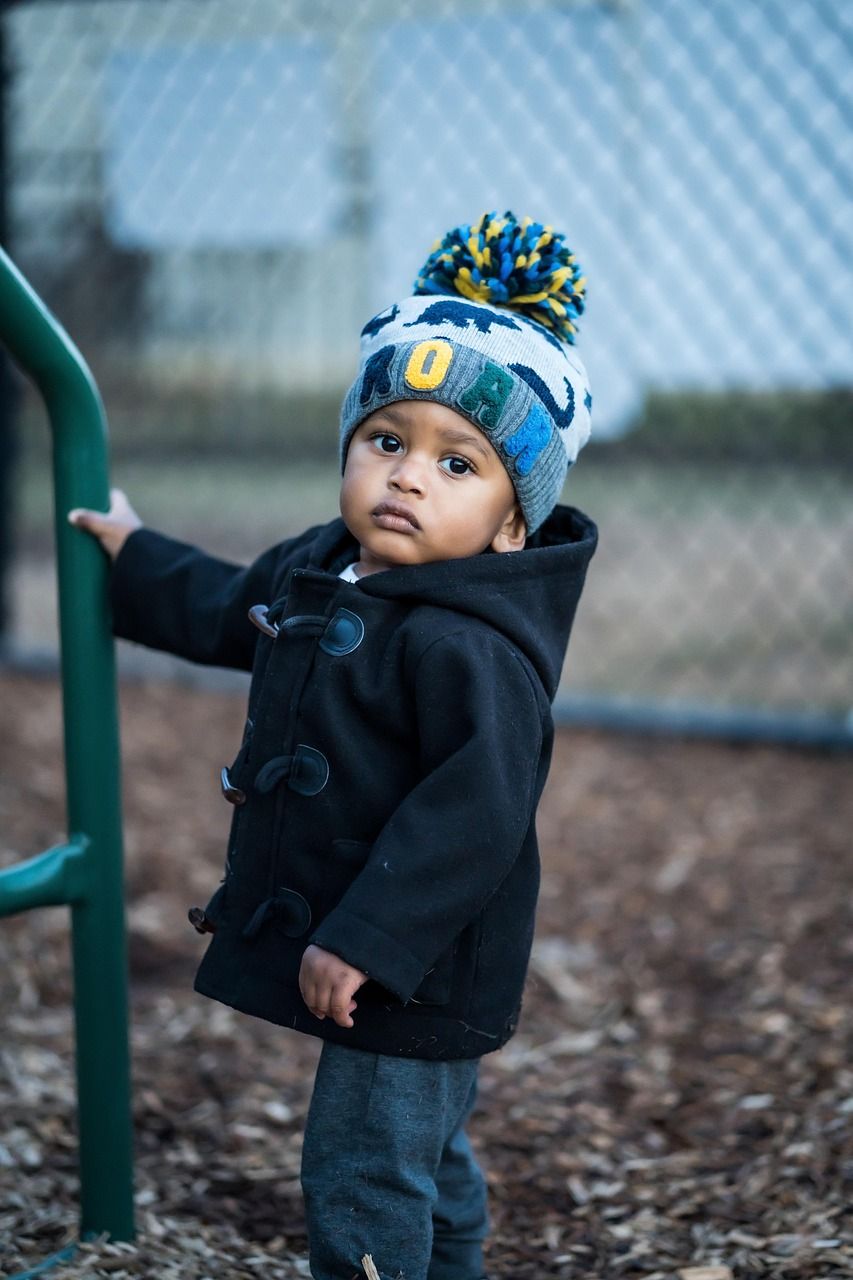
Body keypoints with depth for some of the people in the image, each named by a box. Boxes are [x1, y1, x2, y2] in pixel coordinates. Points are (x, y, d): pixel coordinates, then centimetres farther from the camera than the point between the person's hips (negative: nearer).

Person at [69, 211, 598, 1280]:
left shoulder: (470, 649, -26)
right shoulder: (316, 573, 5)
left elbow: (474, 812, -31)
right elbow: (227, 611, 26)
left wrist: (366, 940, -29)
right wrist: (134, 557, 39)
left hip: (413, 973, -9)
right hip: (358, 955, 9)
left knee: (361, 1183, 0)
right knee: (428, 1165, 24)